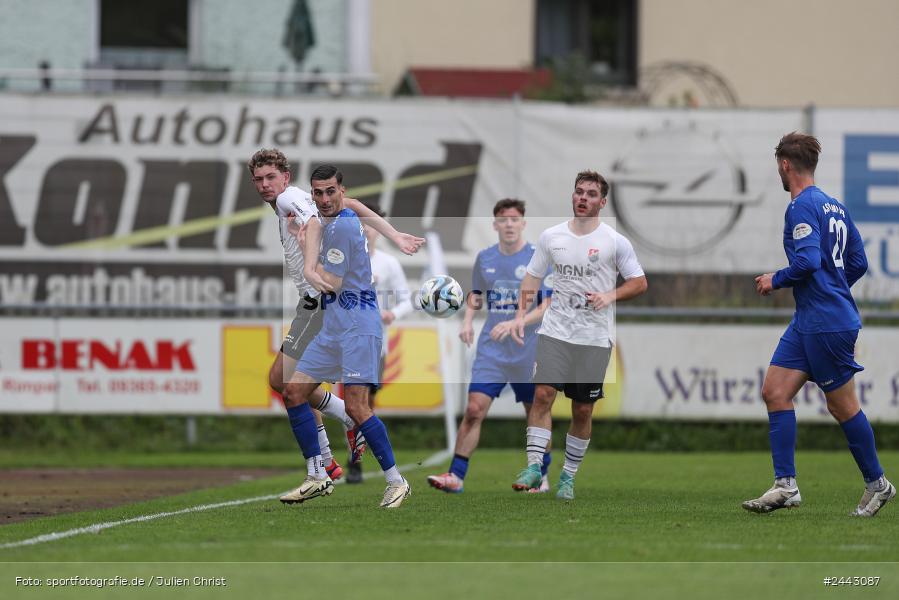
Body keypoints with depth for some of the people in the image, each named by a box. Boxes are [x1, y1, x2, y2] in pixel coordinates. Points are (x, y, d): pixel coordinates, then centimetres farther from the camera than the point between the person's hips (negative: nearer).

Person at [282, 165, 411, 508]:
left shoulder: (342, 226, -14)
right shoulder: (329, 224, 18)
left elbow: (332, 284, -15)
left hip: (357, 328, -11)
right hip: (333, 329, 11)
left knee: (356, 407, -16)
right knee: (294, 392, 6)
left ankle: (396, 482, -9)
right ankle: (317, 478, 10)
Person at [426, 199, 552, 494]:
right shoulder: (484, 258, 6)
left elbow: (547, 307, -11)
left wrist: (514, 324, -23)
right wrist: (468, 321, 2)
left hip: (529, 354, -2)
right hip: (491, 351, 2)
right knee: (474, 409, -10)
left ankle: (541, 476, 25)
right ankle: (456, 476, -10)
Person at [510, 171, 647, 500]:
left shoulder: (616, 242, -1)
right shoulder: (551, 237, 6)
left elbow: (639, 283, 5)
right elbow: (532, 278, 15)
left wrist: (610, 295, -12)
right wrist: (520, 314, 3)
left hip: (595, 337, -1)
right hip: (555, 332, 1)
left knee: (583, 410, 3)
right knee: (543, 393, -15)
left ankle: (569, 475, 16)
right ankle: (534, 466, -13)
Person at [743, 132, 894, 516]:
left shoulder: (801, 207, -14)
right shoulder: (834, 206, 15)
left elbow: (807, 261, -25)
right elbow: (857, 262, 18)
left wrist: (775, 280, -8)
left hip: (827, 323, -10)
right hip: (807, 322, 10)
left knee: (842, 405, 1)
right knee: (774, 392, 3)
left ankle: (877, 482, 13)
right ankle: (785, 485, -2)